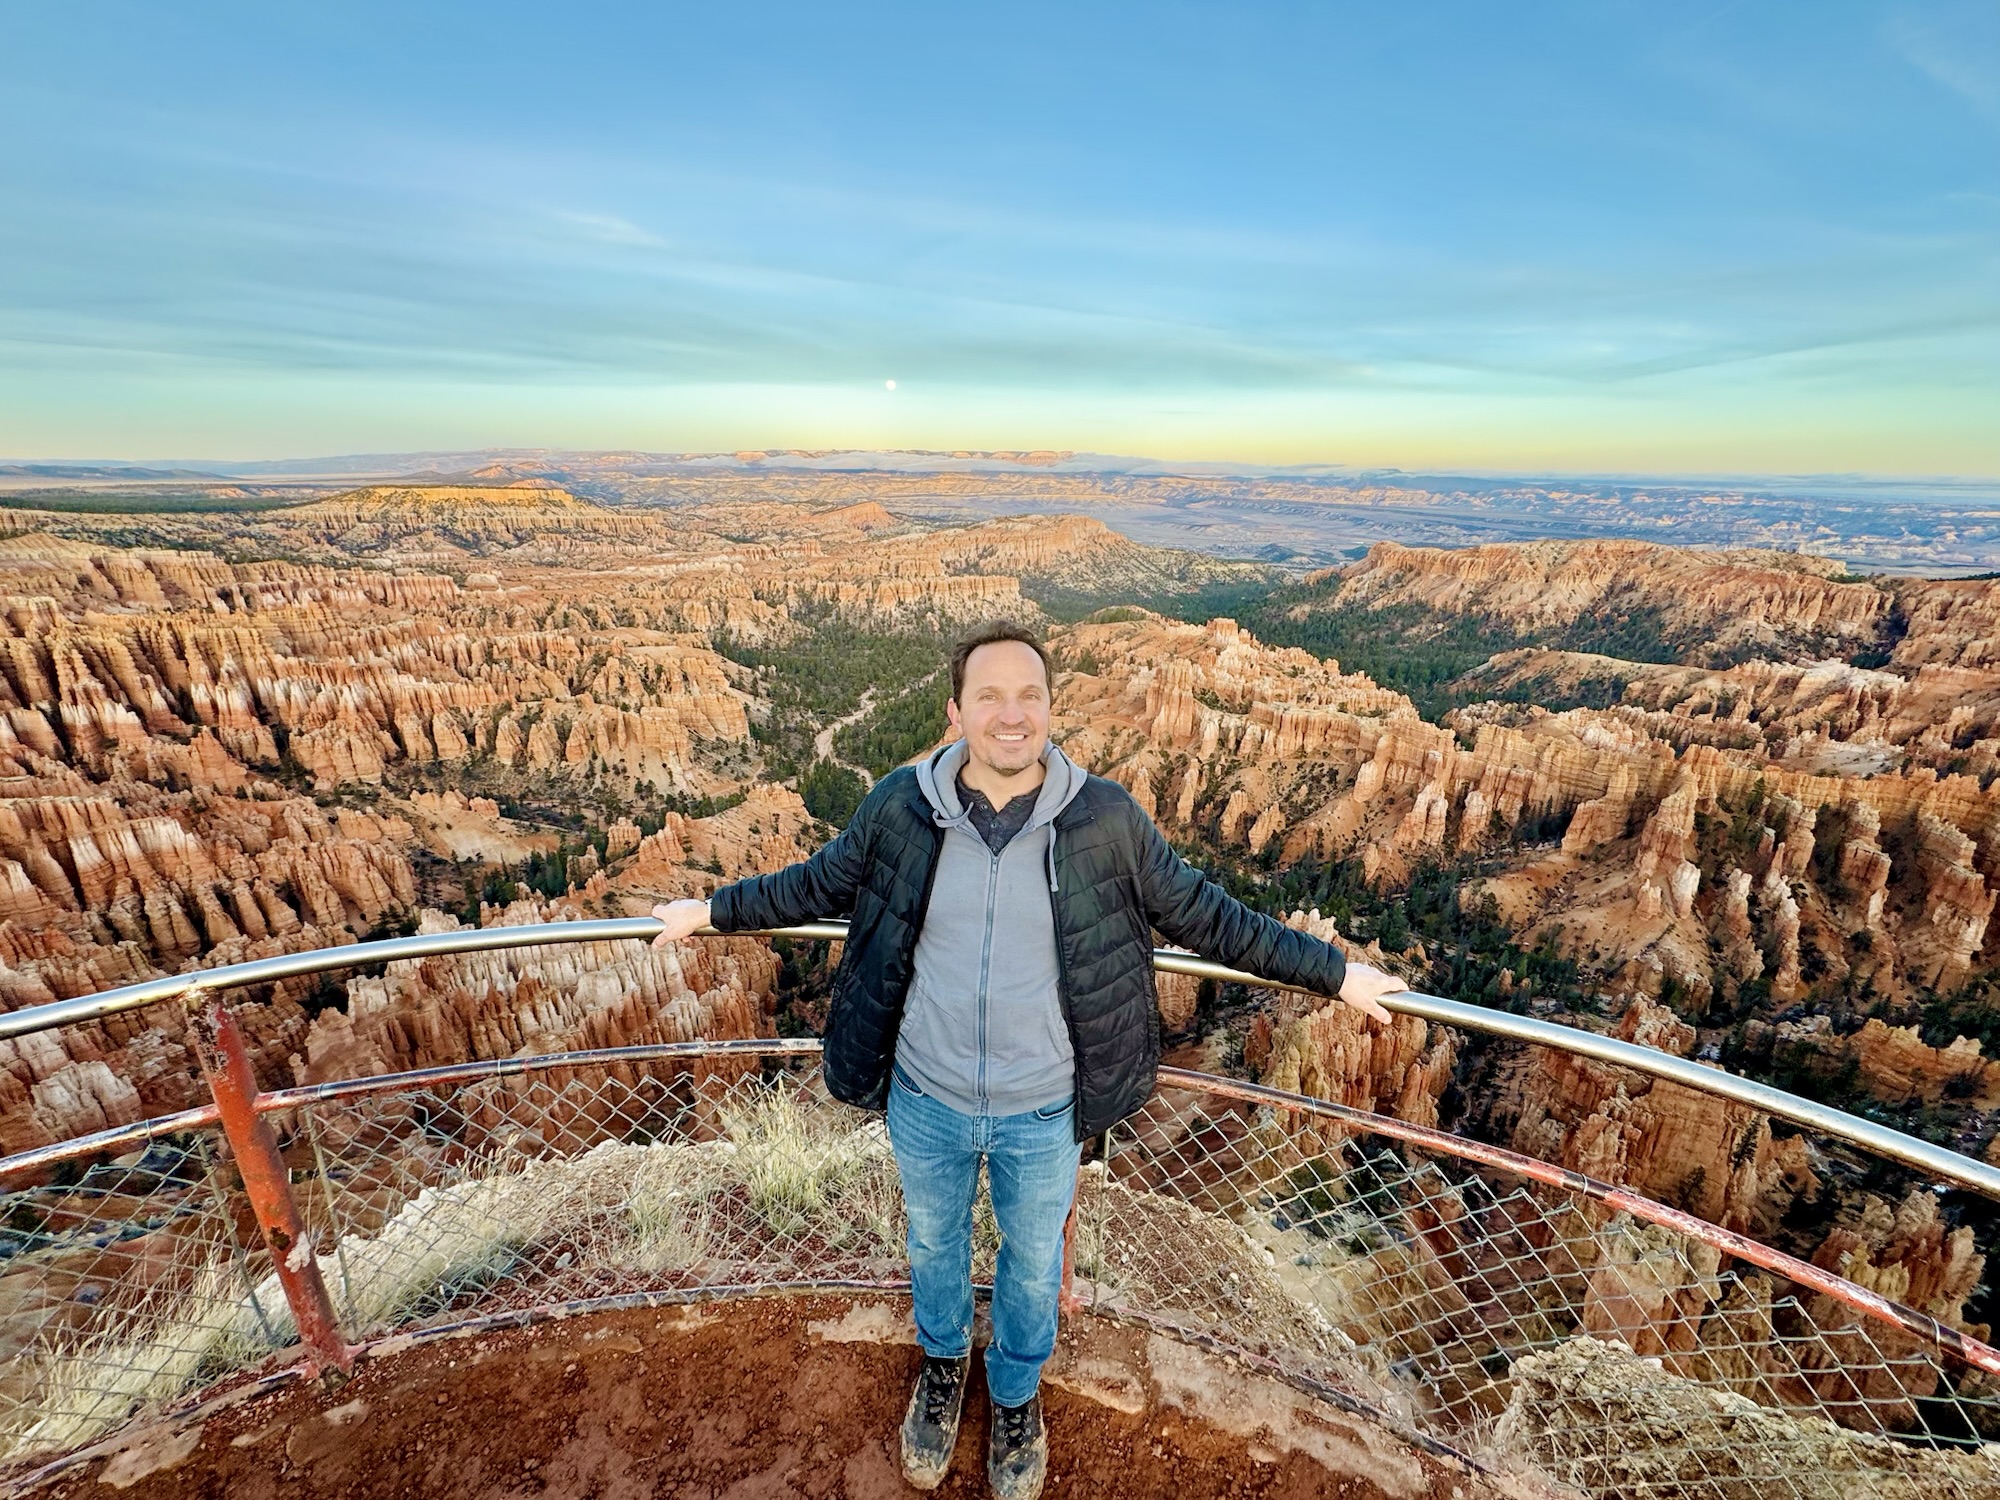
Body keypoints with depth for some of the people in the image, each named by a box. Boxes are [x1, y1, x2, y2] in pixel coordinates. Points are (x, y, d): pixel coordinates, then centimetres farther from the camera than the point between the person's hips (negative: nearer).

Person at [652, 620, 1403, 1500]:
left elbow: (1203, 913, -6)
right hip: (926, 1101, 1)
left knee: (1032, 1261, 25)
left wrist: (1334, 973, -2)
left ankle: (1016, 1394, 59)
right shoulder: (899, 807, -16)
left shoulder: (1105, 819, -18)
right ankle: (944, 1362, 63)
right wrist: (712, 911, 12)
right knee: (933, 1243, 28)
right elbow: (818, 883, 2)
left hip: (1044, 1112, -1)